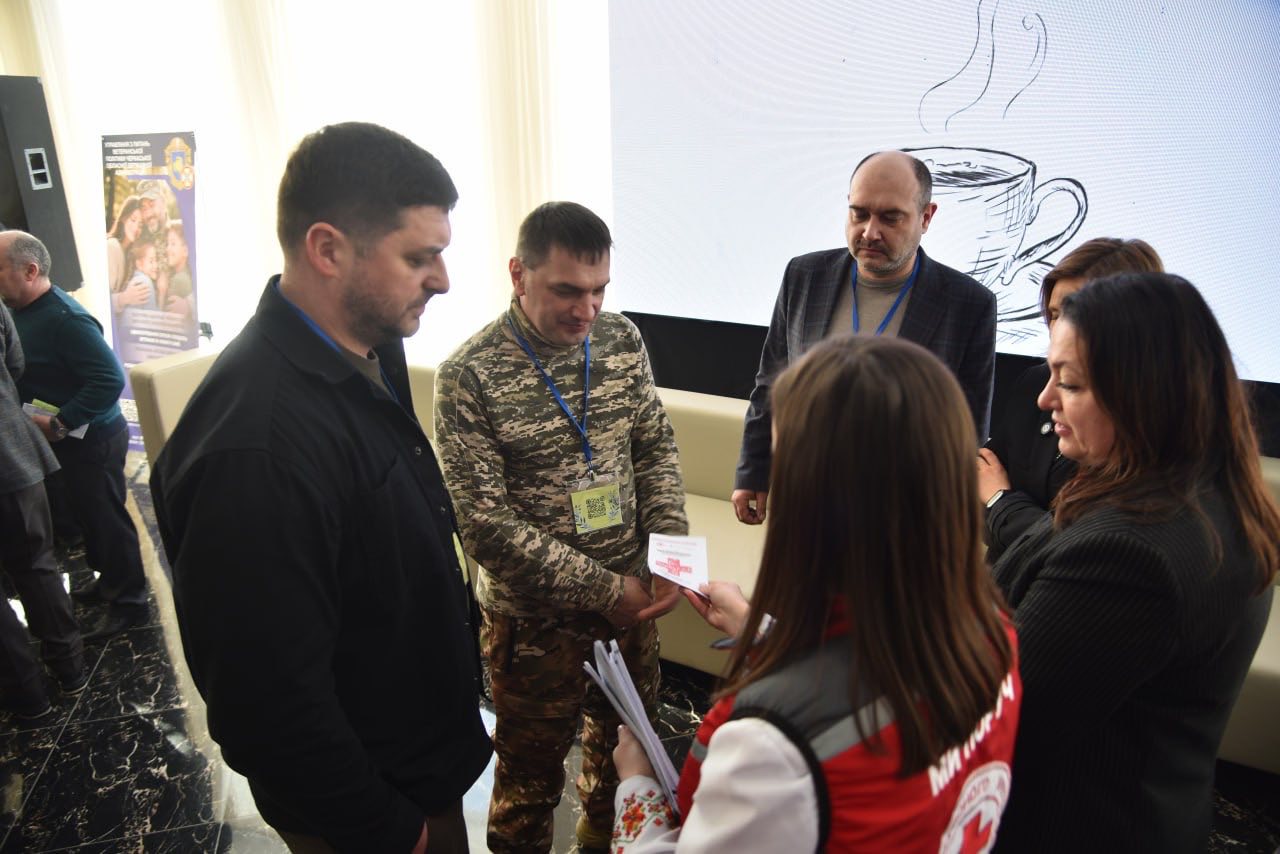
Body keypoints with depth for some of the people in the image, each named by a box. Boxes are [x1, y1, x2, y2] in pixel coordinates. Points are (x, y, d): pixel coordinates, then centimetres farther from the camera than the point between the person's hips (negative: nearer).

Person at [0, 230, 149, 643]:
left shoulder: (64, 319, -24)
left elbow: (110, 380, -29)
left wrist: (58, 424, -25)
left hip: (92, 439, -9)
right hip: (66, 437, 9)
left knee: (106, 517, 3)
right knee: (86, 513, 21)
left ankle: (130, 601, 17)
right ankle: (109, 579, 39)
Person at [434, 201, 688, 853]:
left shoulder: (621, 340, -3)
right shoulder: (469, 376, -18)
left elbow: (655, 448, 4)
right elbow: (486, 523, -18)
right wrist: (601, 589, -18)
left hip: (629, 594, 5)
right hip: (534, 616, -4)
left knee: (628, 746, 24)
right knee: (532, 775, 15)